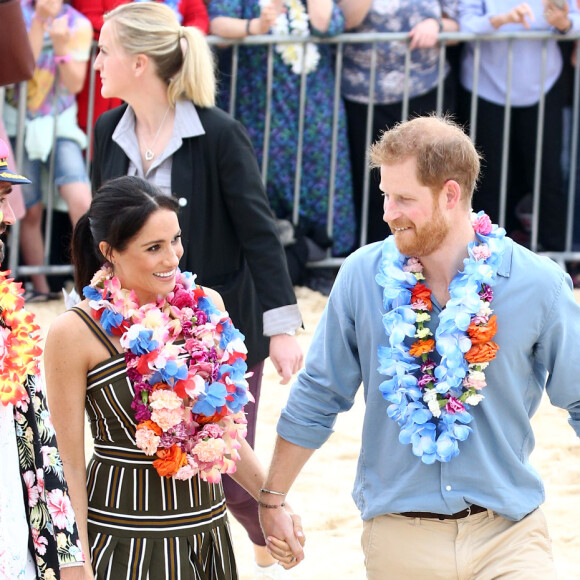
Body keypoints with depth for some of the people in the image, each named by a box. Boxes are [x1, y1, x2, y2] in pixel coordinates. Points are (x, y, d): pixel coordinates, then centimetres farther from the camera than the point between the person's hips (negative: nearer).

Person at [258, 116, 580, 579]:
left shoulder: (538, 285, -5)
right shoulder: (362, 276, -1)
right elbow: (317, 398, 9)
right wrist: (272, 500, 12)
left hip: (508, 535, -1)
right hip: (399, 536, 1)